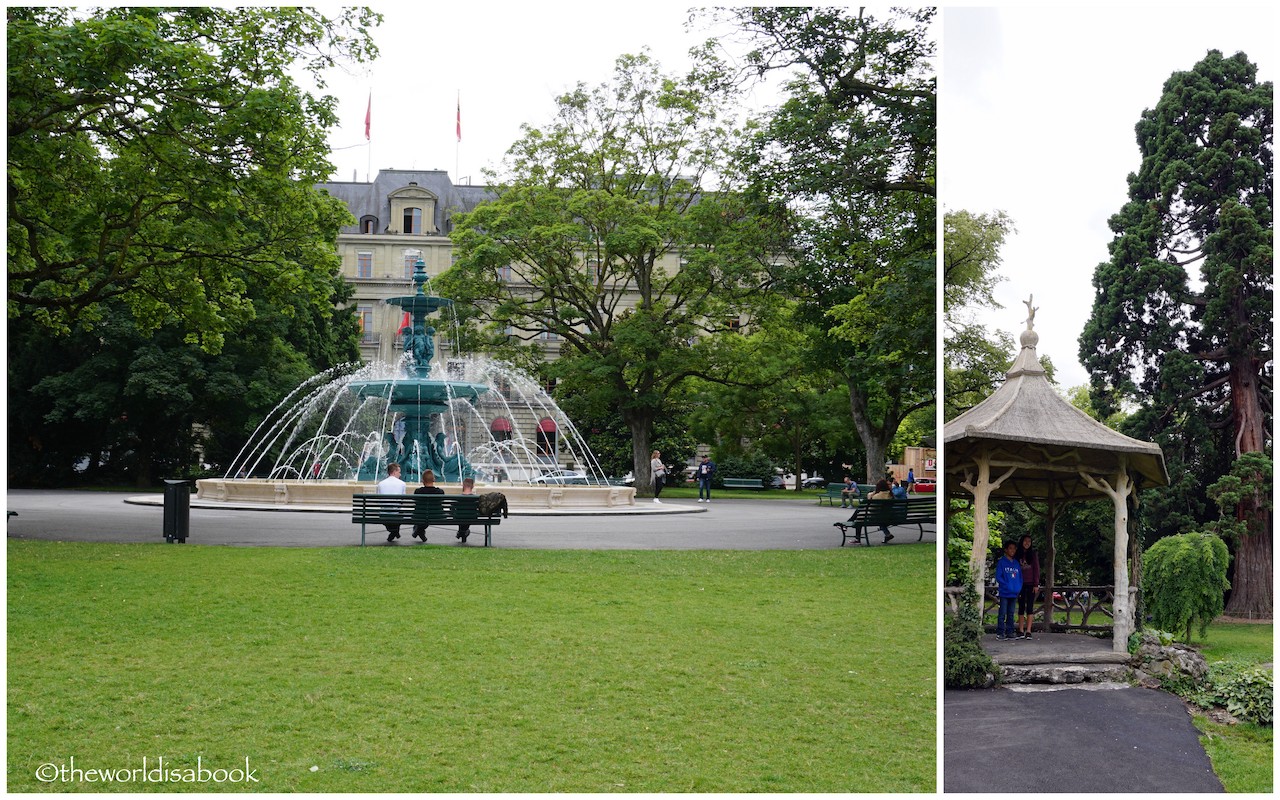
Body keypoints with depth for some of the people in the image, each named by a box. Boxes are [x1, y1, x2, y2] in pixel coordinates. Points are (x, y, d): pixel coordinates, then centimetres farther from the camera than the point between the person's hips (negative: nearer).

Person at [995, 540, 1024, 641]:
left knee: (1011, 614, 10)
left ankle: (1010, 632, 15)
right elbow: (998, 577, -7)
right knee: (1002, 614, -4)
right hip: (1004, 593, -5)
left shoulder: (1017, 563, 13)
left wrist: (1019, 588, -1)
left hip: (1014, 594, 5)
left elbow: (1020, 577, 15)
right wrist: (1007, 586, -16)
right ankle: (1000, 633, -2)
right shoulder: (1001, 562, -3)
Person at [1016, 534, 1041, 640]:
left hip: (1031, 584, -2)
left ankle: (1028, 631, -4)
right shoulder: (1018, 555, 7)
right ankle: (1021, 631, 5)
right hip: (1021, 584, 2)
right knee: (1021, 607, 3)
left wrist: (1036, 584, -6)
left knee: (1029, 607, -2)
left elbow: (1036, 569, 1)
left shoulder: (1033, 554, 3)